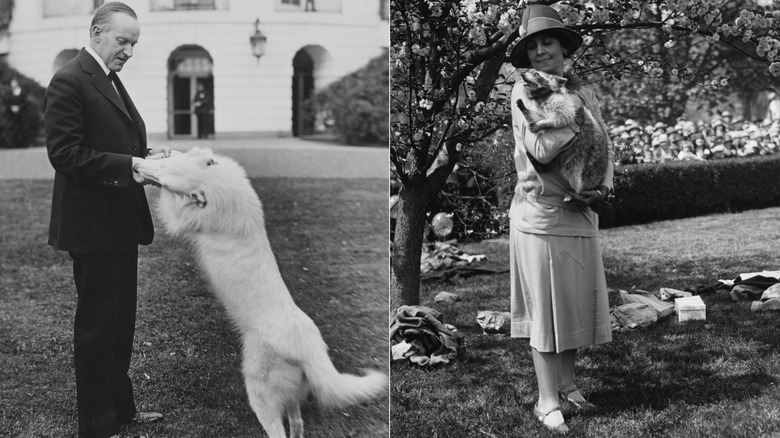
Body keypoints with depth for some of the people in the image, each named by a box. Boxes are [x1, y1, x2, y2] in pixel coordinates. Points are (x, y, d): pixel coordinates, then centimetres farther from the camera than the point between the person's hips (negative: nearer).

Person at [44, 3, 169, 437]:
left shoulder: (110, 79, 15)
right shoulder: (70, 81, -14)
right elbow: (64, 154, -20)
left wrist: (148, 155, 3)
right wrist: (129, 166, -24)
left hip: (121, 223, 9)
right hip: (92, 226, -9)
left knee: (121, 321, 18)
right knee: (96, 327, 1)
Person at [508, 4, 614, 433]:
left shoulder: (584, 94, 8)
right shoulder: (524, 90, -7)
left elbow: (605, 149, 9)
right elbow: (539, 150, -19)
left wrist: (602, 189, -8)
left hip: (579, 213, 5)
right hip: (540, 211, -5)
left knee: (576, 299, 12)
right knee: (545, 305, 0)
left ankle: (566, 382, 29)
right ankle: (546, 401, 9)